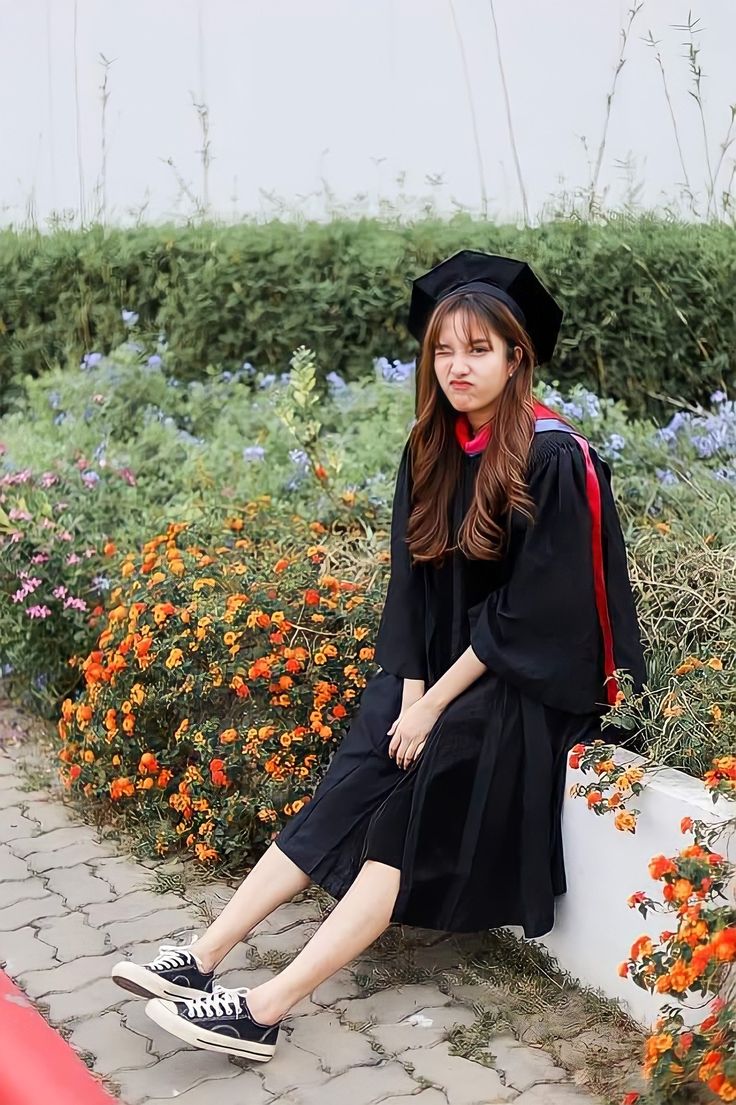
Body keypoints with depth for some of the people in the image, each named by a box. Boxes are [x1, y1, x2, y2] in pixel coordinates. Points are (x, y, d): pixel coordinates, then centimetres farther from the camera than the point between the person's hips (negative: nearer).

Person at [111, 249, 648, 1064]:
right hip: (438, 670, 6)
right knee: (349, 788, -12)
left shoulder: (554, 459, -17)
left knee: (408, 803, -22)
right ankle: (205, 957, -16)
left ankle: (265, 1009, -26)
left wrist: (434, 707, -17)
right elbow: (412, 583, 4)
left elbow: (530, 610, -19)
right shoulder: (430, 449, 3)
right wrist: (412, 695, -9)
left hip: (528, 685, -6)